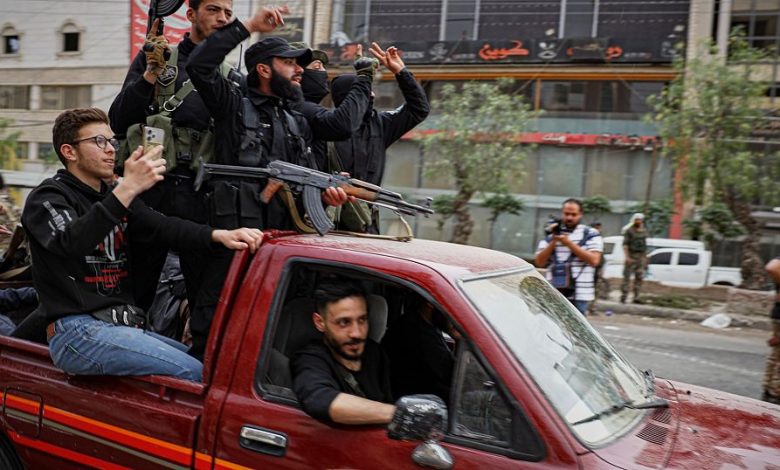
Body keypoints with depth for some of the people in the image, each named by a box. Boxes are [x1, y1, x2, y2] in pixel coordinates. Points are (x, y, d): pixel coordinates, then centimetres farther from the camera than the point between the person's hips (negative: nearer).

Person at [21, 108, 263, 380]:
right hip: (77, 331, -8)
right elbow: (71, 243, -25)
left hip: (124, 326, 8)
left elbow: (163, 227, 2)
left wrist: (219, 235, -18)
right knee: (191, 373, -22)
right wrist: (127, 189, -35)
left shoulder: (113, 196, 20)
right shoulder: (48, 198, -1)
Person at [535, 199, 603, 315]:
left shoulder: (591, 235, 5)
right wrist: (553, 242, -7)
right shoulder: (550, 236, 13)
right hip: (553, 294, 3)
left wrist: (569, 243, -12)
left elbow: (594, 260, -9)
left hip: (579, 295, -3)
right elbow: (539, 262, 5)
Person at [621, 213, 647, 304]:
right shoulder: (629, 231, -4)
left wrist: (645, 257, 13)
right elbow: (625, 244, -10)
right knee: (627, 277, -5)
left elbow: (645, 245, 18)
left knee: (639, 277, 4)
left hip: (641, 256, 6)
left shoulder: (644, 231, 14)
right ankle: (623, 296, -3)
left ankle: (636, 297, 7)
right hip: (631, 256, -6)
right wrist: (627, 257, -19)